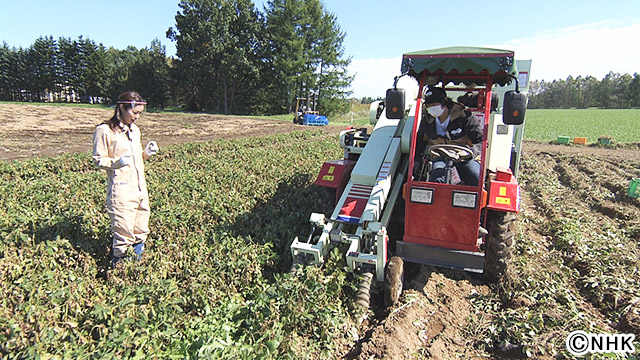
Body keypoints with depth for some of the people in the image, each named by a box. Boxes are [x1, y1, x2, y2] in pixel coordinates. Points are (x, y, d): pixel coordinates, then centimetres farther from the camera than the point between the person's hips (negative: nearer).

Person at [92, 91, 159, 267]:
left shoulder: (134, 129, 14)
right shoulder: (104, 130, -8)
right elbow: (98, 160, -5)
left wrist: (147, 152, 2)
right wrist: (116, 162, -23)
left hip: (140, 186, 7)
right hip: (121, 189, -7)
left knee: (141, 229, 13)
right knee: (124, 229, -4)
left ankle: (138, 258, 29)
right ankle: (118, 262, 13)